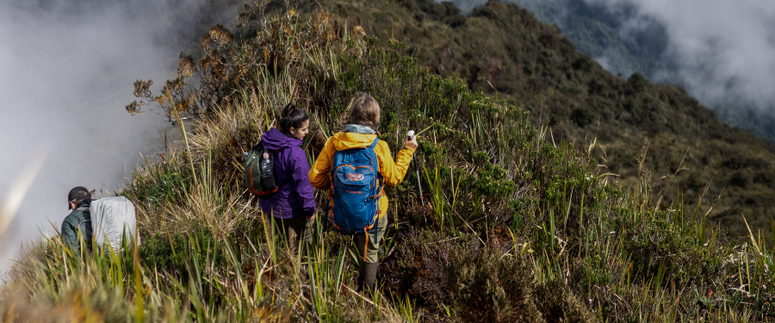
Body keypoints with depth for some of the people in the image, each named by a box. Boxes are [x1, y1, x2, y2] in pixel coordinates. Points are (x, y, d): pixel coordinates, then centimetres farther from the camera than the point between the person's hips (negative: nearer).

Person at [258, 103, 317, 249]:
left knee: (283, 240, 23)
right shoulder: (295, 153, -30)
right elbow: (302, 184, -23)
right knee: (305, 240, 14)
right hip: (292, 208, -7)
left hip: (270, 204, 8)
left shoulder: (267, 143, -5)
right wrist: (310, 209, -10)